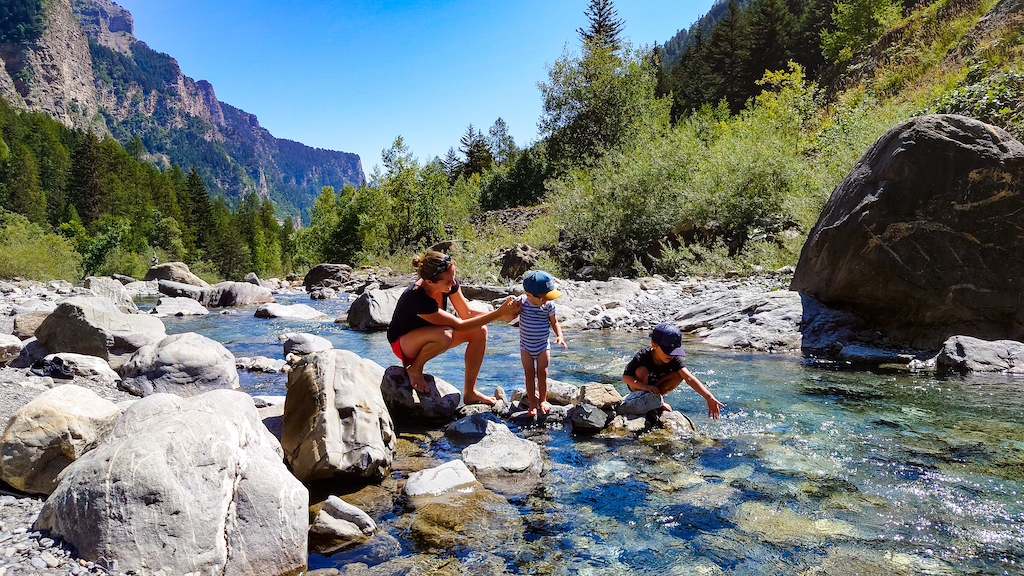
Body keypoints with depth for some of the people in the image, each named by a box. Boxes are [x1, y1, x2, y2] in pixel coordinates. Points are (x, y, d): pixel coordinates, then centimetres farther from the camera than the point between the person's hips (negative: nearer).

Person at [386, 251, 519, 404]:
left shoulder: (449, 284, -17)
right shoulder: (416, 298, -37)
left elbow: (467, 314, -7)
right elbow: (460, 325, -33)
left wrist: (504, 314, -20)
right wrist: (498, 313, -33)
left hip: (429, 336, 8)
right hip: (403, 343, -8)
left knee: (480, 331, -10)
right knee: (445, 334, -39)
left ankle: (469, 393, -3)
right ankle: (415, 368, -10)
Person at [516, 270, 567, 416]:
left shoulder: (548, 305, -11)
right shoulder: (522, 302, -15)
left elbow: (554, 322, 1)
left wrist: (559, 336, -14)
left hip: (543, 346, 0)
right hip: (526, 346, 0)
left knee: (542, 373, 0)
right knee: (529, 374, -1)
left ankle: (542, 400, 20)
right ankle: (533, 402, 13)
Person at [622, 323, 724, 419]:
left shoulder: (674, 359, -22)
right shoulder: (642, 357, -33)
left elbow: (689, 378, -32)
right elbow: (625, 377, -29)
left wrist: (708, 397, -44)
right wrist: (645, 387, -45)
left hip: (655, 387, 4)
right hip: (638, 386, -4)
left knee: (679, 375, -21)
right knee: (641, 371, -36)